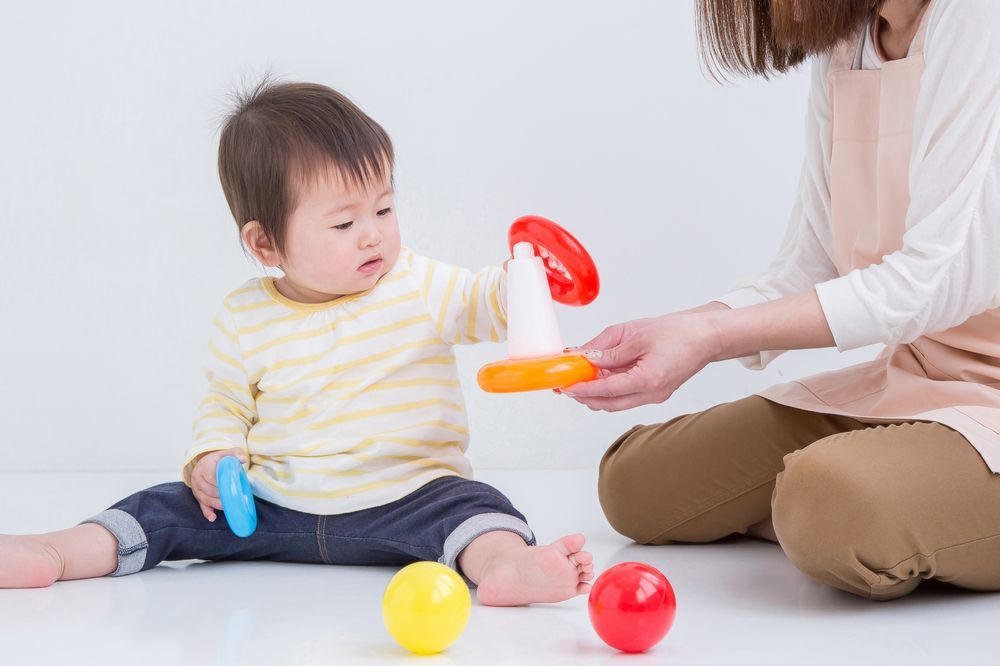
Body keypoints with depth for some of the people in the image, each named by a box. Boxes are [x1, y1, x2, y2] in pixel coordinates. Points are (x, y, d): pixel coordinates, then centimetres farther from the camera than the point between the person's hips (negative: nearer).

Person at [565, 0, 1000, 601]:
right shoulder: (842, 50, 8)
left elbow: (942, 276, -24)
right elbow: (808, 272, 8)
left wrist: (709, 335, -24)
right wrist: (661, 337, -9)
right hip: (907, 379, 8)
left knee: (837, 500, -36)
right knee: (635, 482, 3)